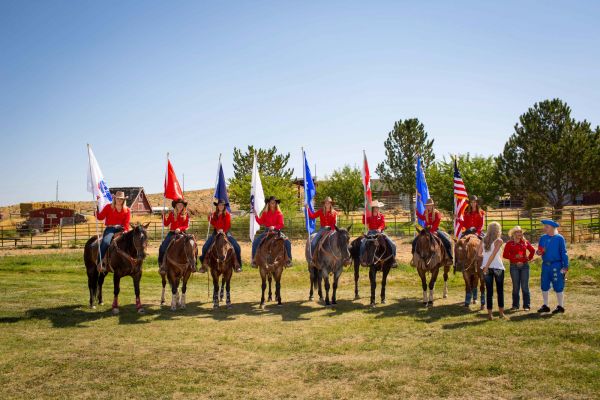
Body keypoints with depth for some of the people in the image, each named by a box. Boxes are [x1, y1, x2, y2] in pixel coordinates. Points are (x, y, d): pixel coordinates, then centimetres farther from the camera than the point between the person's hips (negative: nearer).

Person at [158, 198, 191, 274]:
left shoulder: (186, 214, 4)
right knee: (162, 247, -15)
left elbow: (186, 226, -1)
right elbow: (166, 224, 6)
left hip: (181, 233, -1)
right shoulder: (172, 213, 7)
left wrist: (180, 229, -19)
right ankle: (161, 264, -1)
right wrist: (163, 216, -6)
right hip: (172, 233, 1)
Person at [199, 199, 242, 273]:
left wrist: (223, 231, -26)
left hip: (225, 233, -3)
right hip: (216, 233, 3)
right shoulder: (215, 214, 6)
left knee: (236, 247, -18)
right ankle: (204, 265, 5)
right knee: (205, 247, -8)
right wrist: (210, 217, -5)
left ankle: (237, 265, -5)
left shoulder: (227, 214, -6)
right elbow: (213, 224, 10)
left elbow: (228, 225, -11)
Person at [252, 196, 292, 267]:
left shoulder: (279, 213, -3)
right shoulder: (265, 213, 3)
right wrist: (256, 216, -16)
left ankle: (289, 259, -7)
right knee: (255, 241, -18)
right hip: (267, 231, 1)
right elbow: (261, 222, -2)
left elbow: (281, 225, -9)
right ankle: (254, 259, -6)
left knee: (287, 242, -21)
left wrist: (274, 227, -26)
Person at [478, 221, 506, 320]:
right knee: (500, 290, 11)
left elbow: (479, 253, 6)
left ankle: (489, 314, 6)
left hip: (486, 268, 3)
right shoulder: (499, 241, -7)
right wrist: (487, 266, -16)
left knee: (489, 291, 7)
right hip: (498, 267, -3)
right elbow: (493, 254, -16)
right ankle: (501, 313, 16)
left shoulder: (483, 240, 6)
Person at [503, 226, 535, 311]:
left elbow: (532, 250, 20)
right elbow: (505, 255, -4)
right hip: (514, 266, -1)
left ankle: (526, 305, 7)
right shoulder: (509, 243, 1)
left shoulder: (525, 242, 8)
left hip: (524, 265, 2)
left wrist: (529, 258, 7)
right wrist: (514, 256, -14)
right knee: (516, 287, 3)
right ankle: (515, 305, 10)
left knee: (525, 286, 1)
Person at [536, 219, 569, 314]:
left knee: (558, 286, 0)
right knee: (544, 286, 9)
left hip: (556, 265, -5)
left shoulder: (559, 238, -6)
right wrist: (538, 252, -6)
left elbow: (564, 253, -6)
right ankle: (545, 306, 20)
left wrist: (565, 266, -10)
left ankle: (560, 306, 12)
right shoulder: (543, 238, 8)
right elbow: (540, 251, 18)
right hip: (545, 265, 5)